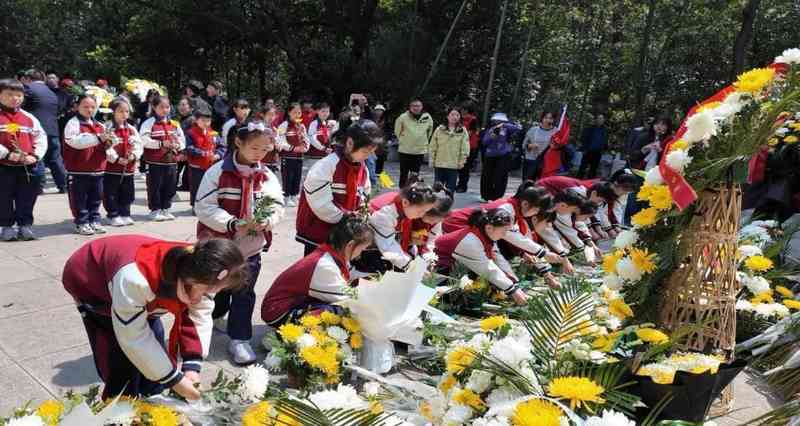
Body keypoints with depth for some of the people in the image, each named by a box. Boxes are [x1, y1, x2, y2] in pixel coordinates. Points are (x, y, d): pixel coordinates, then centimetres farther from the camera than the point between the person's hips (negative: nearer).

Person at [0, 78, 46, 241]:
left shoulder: (29, 117, 9)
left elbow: (41, 138, 8)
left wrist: (35, 155, -6)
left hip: (28, 166, 3)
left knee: (27, 199, 8)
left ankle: (25, 225, 17)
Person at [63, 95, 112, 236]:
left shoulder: (99, 125, 14)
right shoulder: (73, 123, -7)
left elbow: (104, 146, 19)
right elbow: (76, 141, -24)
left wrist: (108, 143, -6)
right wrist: (98, 138, -31)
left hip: (97, 169, 6)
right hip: (79, 170, -6)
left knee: (96, 198, 12)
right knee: (80, 198, 1)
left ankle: (94, 221, 21)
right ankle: (82, 223, 9)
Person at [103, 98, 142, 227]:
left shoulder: (132, 129, 8)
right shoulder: (108, 128, -9)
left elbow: (138, 144, 4)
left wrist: (134, 155, -14)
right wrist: (116, 159, -22)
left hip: (128, 168, 5)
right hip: (111, 168, -5)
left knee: (127, 193, 13)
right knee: (111, 194, 2)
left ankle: (125, 214, 25)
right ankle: (114, 215, 12)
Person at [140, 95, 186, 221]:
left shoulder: (175, 124, 11)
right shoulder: (149, 123, -5)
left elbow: (182, 140, 14)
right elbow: (144, 140, -14)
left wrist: (177, 145, -8)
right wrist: (161, 144, -19)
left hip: (171, 162, 5)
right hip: (155, 163, -5)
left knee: (170, 187, 11)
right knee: (155, 187, 1)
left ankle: (165, 209, 24)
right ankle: (155, 210, 12)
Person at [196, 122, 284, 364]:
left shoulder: (267, 176, -2)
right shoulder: (218, 172, -13)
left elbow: (277, 206, -2)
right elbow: (204, 207, -16)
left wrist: (267, 221, -24)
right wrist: (232, 224, -28)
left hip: (251, 246, 2)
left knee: (244, 294, 6)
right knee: (217, 292, 15)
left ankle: (239, 338, 18)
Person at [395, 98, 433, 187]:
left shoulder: (427, 117, -3)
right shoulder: (403, 117, -11)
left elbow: (429, 130, 14)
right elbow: (397, 131, 2)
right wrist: (403, 140, 6)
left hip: (420, 150, 2)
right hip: (405, 150, -2)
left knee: (415, 174, 9)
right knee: (404, 174, 4)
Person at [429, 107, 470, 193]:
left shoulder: (463, 131, 0)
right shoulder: (439, 129, 2)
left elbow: (465, 149, 0)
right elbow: (432, 147, 4)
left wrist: (461, 162, -6)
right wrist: (432, 161, 1)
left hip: (453, 166, -1)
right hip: (439, 164, 1)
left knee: (450, 190, 4)